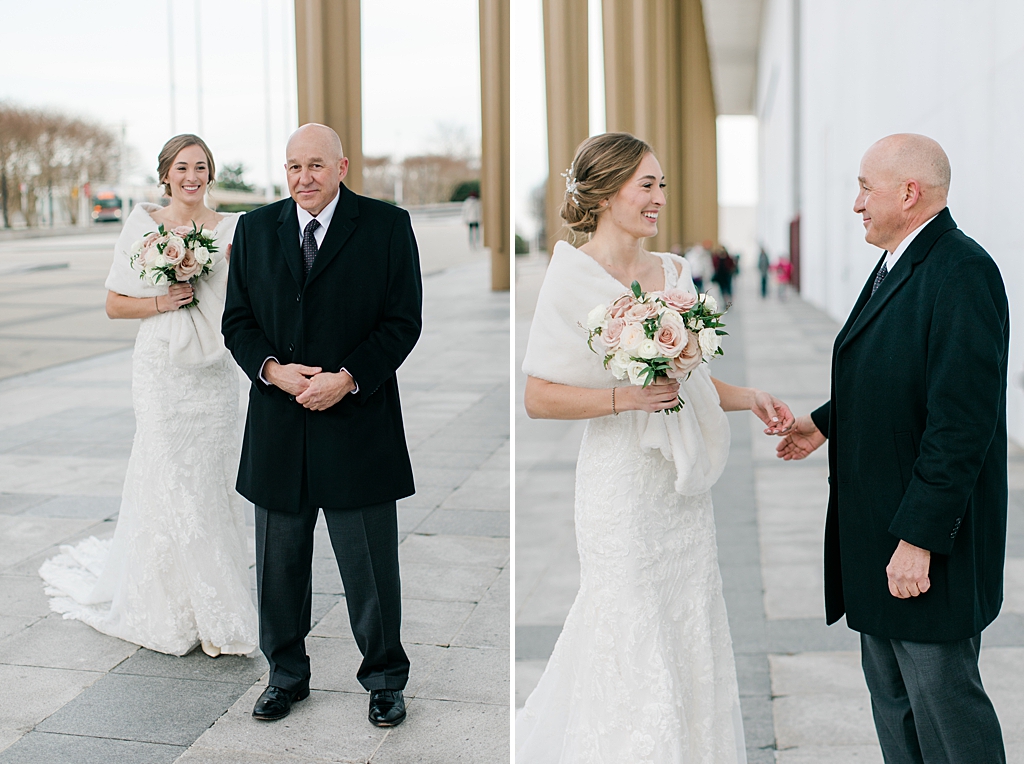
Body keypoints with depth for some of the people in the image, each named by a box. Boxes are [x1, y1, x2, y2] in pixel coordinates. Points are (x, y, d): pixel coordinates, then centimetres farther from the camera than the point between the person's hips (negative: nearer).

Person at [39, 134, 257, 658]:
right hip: (161, 372, -2)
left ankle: (212, 608, 19)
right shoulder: (142, 226, 1)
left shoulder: (231, 230, 6)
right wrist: (161, 302, -12)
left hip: (213, 371, 2)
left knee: (213, 484, 5)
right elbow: (115, 303, 4)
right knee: (169, 485, -2)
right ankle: (174, 612, 12)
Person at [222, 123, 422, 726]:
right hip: (279, 427, 3)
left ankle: (385, 679, 24)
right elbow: (238, 320, 8)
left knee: (371, 564, 6)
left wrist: (347, 379, -15)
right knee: (280, 561, 12)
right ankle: (287, 675, 30)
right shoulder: (255, 229, 9)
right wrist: (272, 369, -11)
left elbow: (403, 321, -4)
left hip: (359, 420, -3)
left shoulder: (387, 226, -1)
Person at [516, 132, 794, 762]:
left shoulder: (675, 273, 9)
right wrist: (626, 398, -20)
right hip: (623, 480, -6)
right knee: (633, 637, 2)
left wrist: (750, 398, 3)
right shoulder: (575, 278, -9)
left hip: (684, 482, 6)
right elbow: (540, 398, -12)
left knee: (692, 628, 13)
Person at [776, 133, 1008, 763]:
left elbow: (961, 421, -25)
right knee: (890, 690, 19)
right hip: (880, 524, 10)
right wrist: (827, 423, 21)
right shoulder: (897, 265, 10)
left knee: (943, 696, 3)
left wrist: (919, 538, -25)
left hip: (929, 530, -10)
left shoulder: (961, 273, -21)